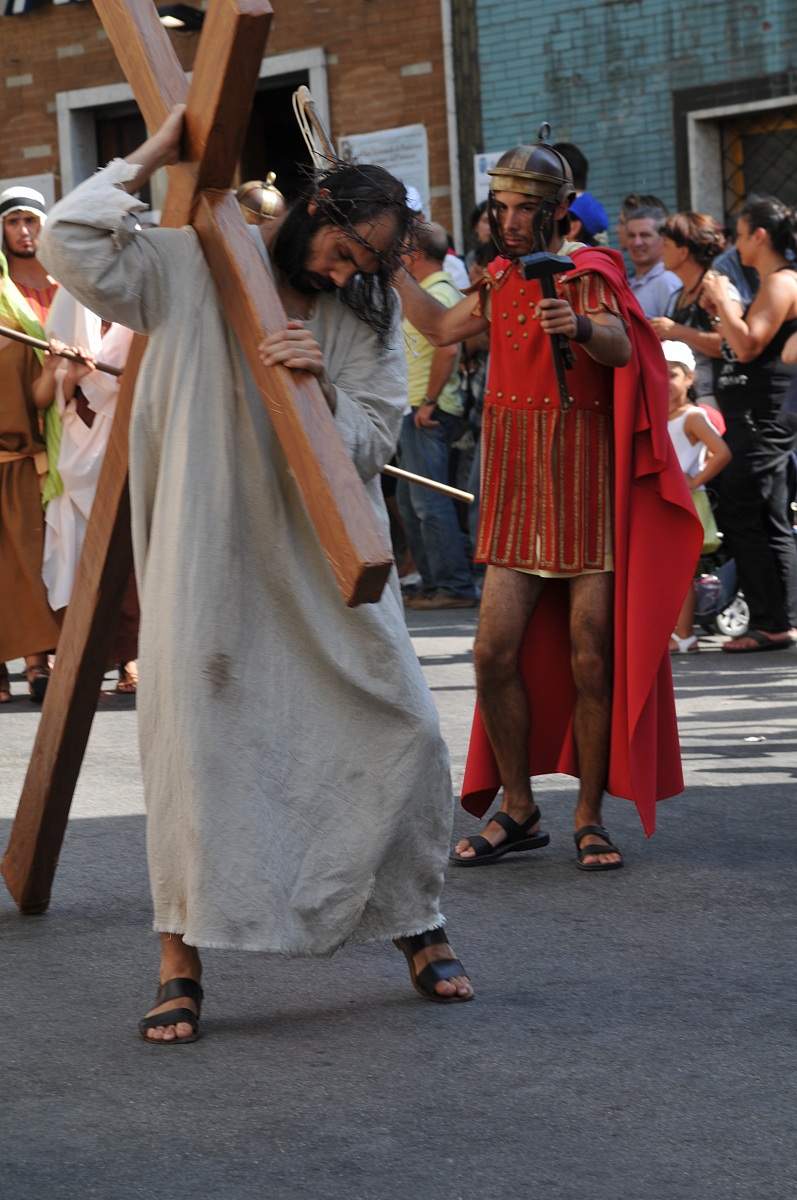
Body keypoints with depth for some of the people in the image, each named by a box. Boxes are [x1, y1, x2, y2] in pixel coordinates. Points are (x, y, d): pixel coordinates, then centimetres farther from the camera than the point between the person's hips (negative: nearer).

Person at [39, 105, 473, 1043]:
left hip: (326, 562, 3)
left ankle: (416, 926, 16)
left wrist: (323, 389, -18)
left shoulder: (366, 312, 8)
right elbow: (70, 247, -12)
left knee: (403, 729, -1)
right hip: (209, 559, -3)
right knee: (197, 736, -6)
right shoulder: (191, 268, -1)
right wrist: (153, 157, -10)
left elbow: (374, 442, 1)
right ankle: (182, 962, 2)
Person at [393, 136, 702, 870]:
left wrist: (582, 327, -48)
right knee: (496, 653, -2)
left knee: (591, 662, -4)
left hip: (588, 486, -6)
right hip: (518, 489, 6)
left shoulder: (587, 274, -7)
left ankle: (590, 819, 7)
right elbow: (442, 327, 30)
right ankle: (518, 812, 10)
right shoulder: (503, 280, 13)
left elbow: (621, 348, -26)